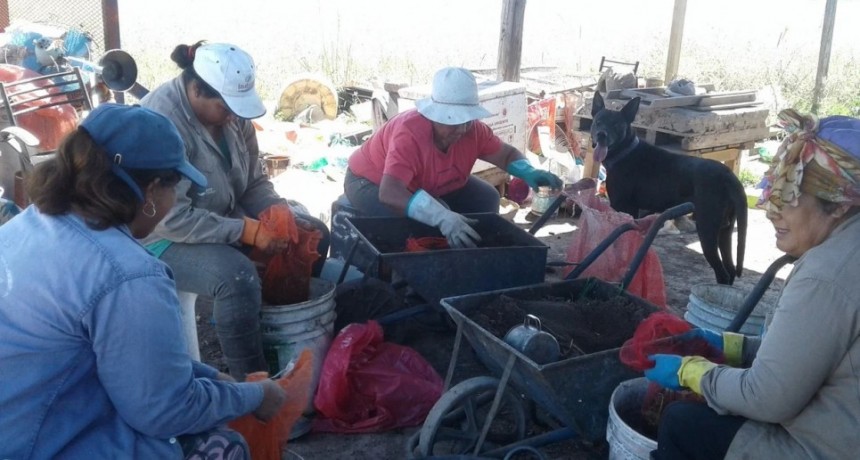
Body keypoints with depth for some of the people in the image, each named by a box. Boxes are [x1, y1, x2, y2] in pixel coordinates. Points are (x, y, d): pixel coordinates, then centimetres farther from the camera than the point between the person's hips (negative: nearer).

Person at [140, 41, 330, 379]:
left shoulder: (233, 111, -3)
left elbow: (254, 181, 5)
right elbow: (172, 218, -30)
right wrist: (247, 231, -31)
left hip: (226, 221, 9)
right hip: (166, 238, -8)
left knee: (313, 235, 4)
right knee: (238, 275, -35)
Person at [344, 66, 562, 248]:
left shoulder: (472, 130, -19)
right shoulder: (408, 133, -40)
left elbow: (507, 154, -2)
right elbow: (389, 193, -51)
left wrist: (528, 173, -26)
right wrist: (442, 217, -64)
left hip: (427, 185, 7)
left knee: (486, 199, -5)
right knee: (417, 220, -34)